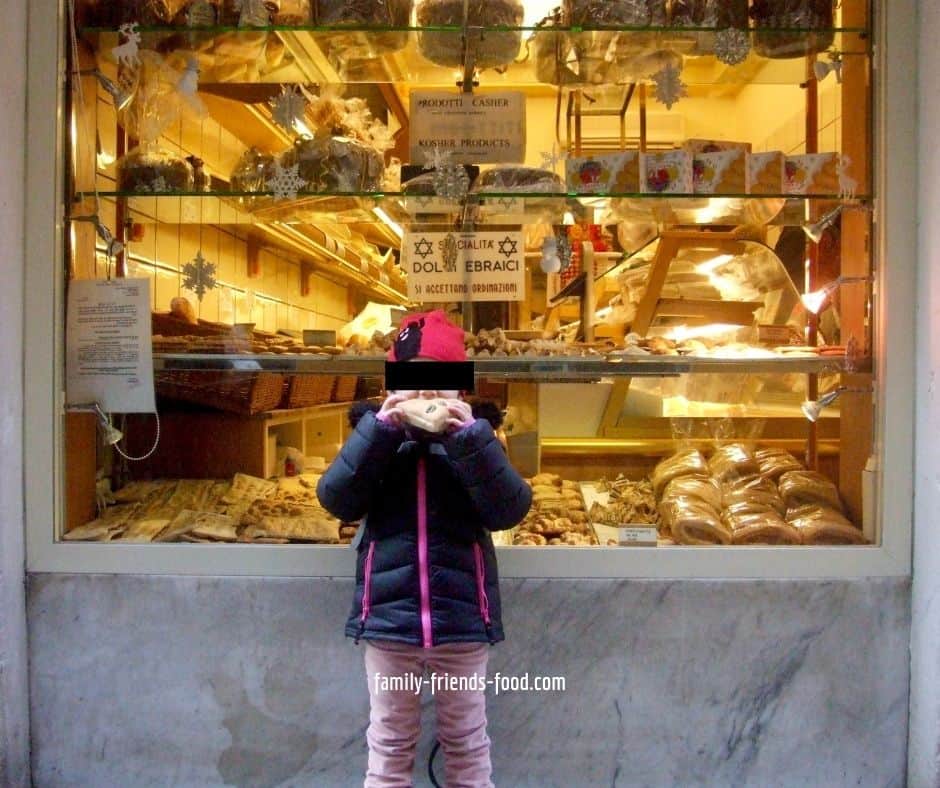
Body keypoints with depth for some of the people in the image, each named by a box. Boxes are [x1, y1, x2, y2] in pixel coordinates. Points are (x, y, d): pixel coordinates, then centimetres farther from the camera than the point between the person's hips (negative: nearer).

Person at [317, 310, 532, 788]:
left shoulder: (474, 438, 0)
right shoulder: (377, 436, 2)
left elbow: (509, 510, -13)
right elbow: (336, 500, -12)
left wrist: (469, 436, -23)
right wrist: (381, 429, -20)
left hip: (462, 619, 0)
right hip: (389, 617, 1)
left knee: (466, 739, 15)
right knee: (389, 741, 14)